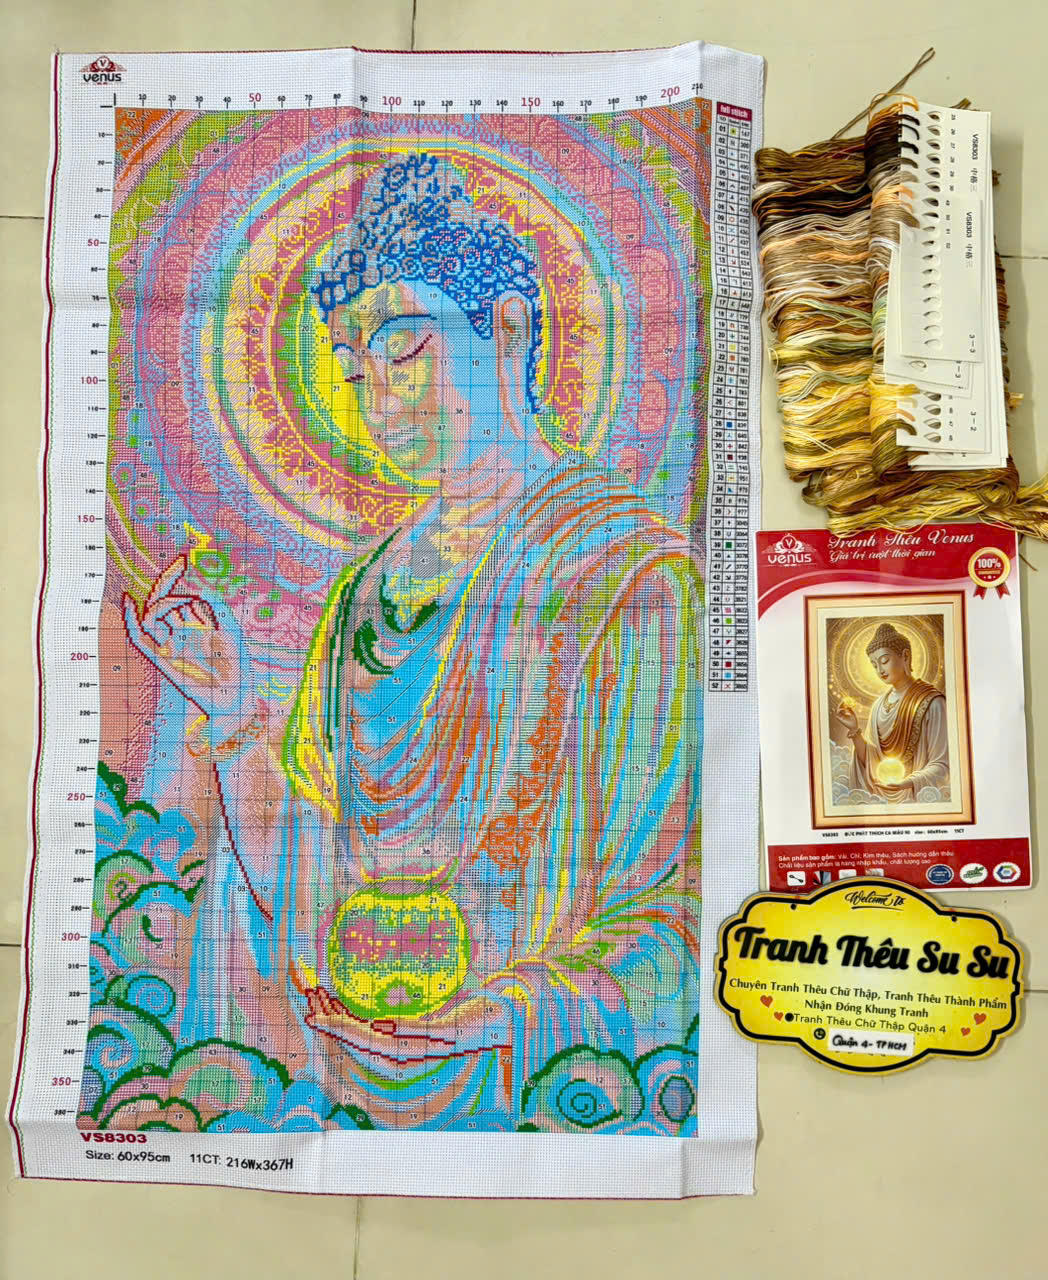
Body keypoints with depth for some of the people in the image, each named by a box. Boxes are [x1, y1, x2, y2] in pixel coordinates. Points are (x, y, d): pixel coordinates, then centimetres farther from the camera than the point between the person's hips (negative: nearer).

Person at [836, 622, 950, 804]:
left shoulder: (931, 703, -8)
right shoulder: (880, 704, 9)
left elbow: (941, 764, -8)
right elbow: (869, 761, 9)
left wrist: (910, 782, -24)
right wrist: (854, 731, -6)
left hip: (918, 796, -5)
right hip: (882, 797, 5)